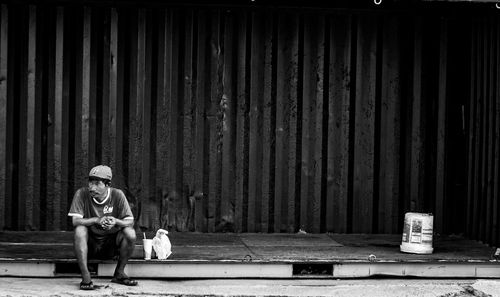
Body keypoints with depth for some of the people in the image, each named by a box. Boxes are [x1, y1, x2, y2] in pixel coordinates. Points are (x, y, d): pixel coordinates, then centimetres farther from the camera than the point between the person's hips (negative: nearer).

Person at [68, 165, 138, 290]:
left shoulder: (117, 195, -10)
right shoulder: (81, 194, -13)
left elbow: (130, 222, -11)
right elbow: (75, 221, -19)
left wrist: (116, 221, -33)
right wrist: (97, 220, -35)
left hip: (111, 245, 1)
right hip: (89, 244, -1)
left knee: (130, 233, -24)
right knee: (80, 229, -31)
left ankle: (119, 273, -4)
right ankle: (85, 276, -26)